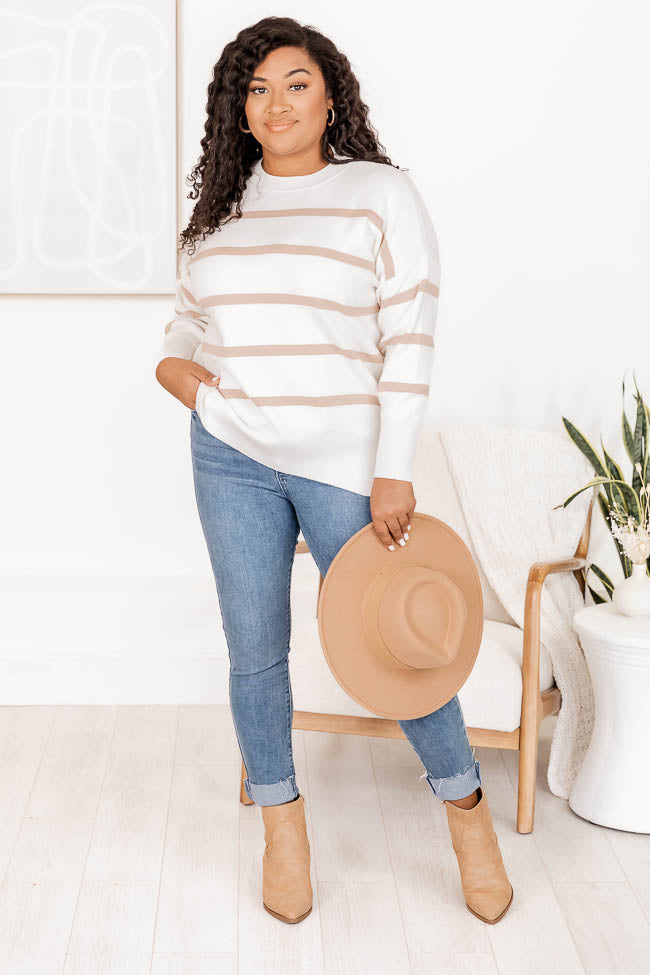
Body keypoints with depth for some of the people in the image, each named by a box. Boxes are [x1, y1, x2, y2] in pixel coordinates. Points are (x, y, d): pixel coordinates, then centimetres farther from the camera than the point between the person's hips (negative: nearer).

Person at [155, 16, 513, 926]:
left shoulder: (382, 194, -5)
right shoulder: (223, 205, 8)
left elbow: (409, 342, -9)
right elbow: (192, 310, 22)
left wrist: (394, 474, -14)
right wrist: (170, 360, -1)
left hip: (345, 465, -4)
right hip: (231, 454, 4)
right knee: (254, 650, 9)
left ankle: (466, 805, 26)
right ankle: (282, 823, 28)